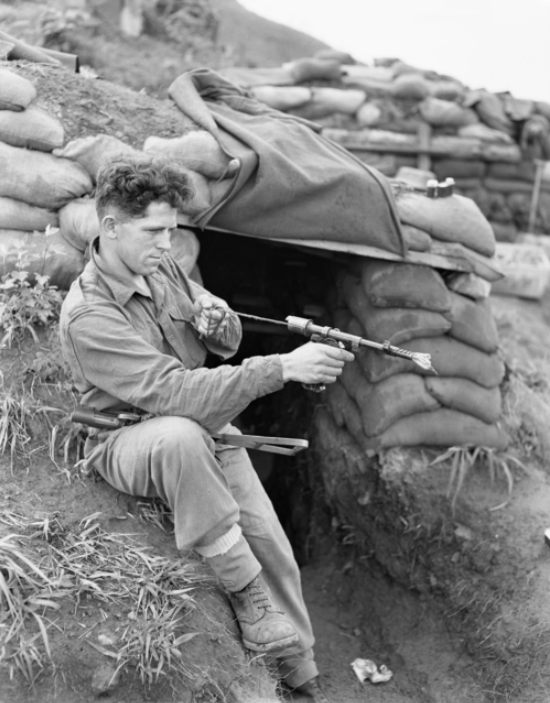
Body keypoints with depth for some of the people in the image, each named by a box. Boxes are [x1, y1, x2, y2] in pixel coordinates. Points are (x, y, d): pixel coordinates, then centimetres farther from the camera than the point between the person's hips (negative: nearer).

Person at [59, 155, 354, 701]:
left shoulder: (159, 266, -1)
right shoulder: (87, 315, -24)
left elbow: (226, 345, 10)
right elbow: (171, 392, -36)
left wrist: (220, 322, -15)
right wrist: (282, 368, -40)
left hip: (206, 427, 6)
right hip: (128, 445, -6)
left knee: (269, 541, -4)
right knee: (181, 435, -40)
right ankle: (244, 589, -23)